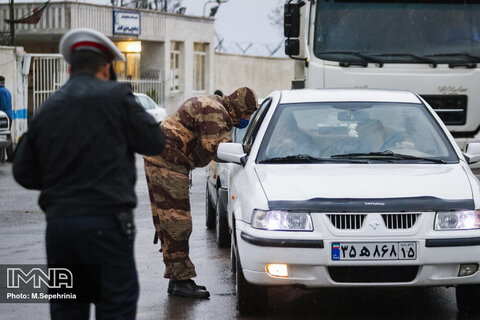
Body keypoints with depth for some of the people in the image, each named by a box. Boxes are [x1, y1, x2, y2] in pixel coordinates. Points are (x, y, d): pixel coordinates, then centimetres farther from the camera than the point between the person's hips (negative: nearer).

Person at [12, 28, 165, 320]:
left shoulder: (47, 109, 9)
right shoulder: (115, 96, -6)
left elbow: (23, 172, 11)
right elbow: (155, 142, 0)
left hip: (58, 222, 5)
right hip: (104, 222, -5)